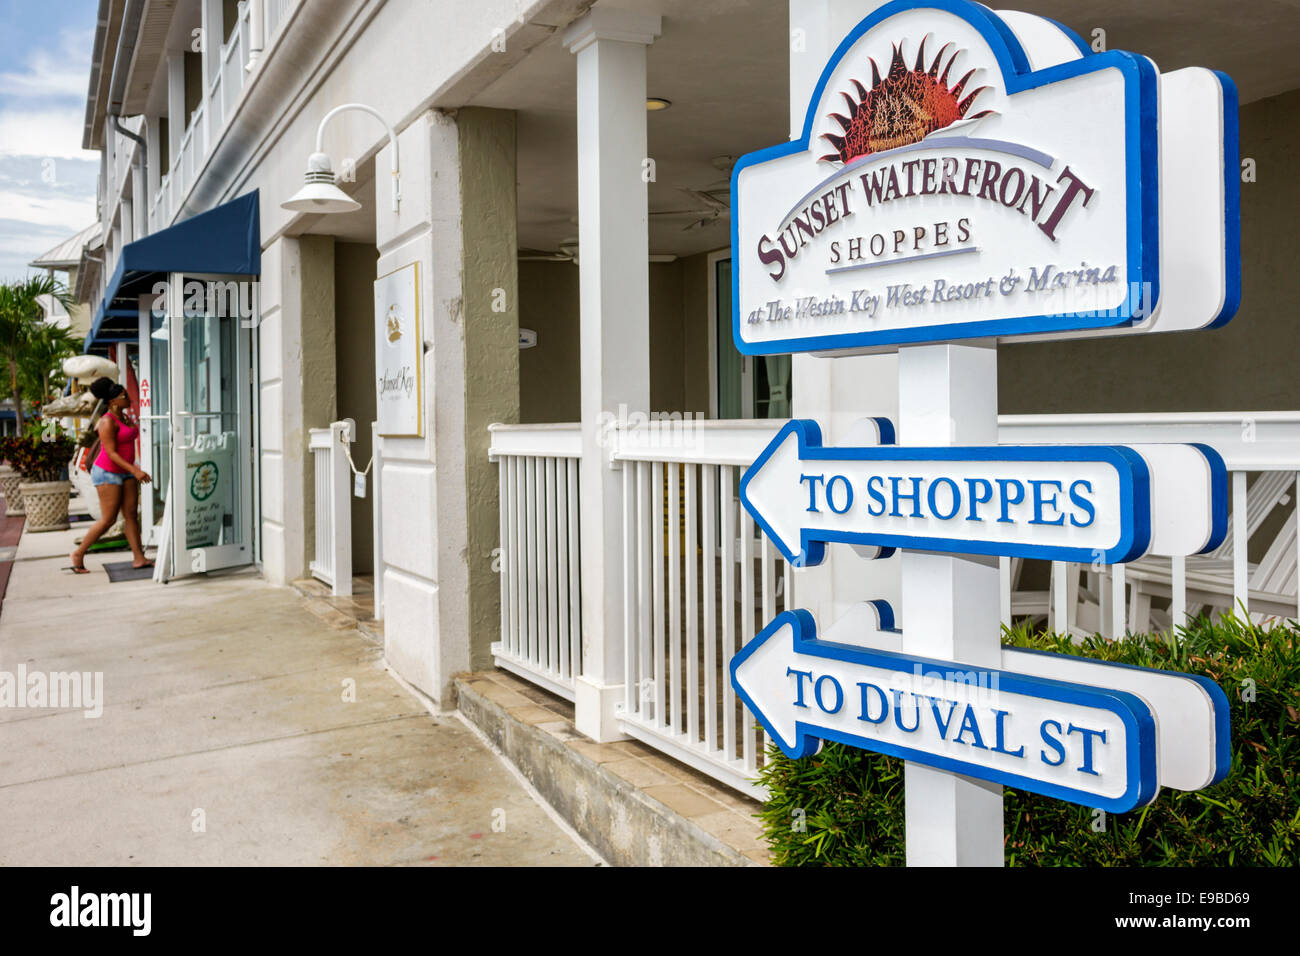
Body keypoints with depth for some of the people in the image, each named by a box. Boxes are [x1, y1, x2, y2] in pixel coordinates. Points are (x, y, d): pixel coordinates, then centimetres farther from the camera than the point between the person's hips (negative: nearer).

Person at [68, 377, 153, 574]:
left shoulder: (125, 416, 8)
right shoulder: (108, 422, -18)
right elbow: (111, 453, -21)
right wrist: (135, 470, -28)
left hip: (125, 472, 8)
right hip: (107, 473, -8)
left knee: (131, 514, 1)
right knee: (108, 519, -6)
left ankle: (139, 558, -1)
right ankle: (78, 554, 8)